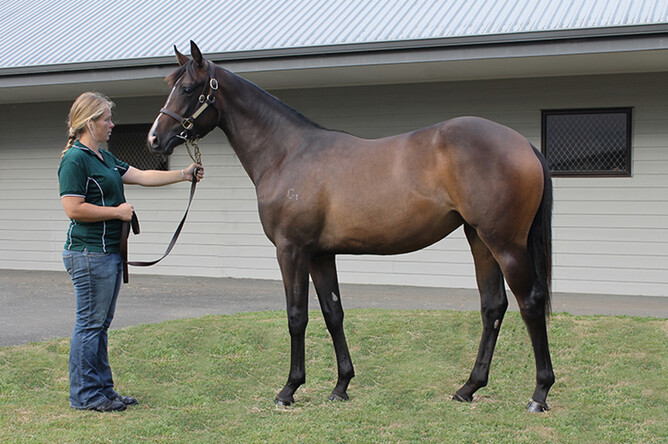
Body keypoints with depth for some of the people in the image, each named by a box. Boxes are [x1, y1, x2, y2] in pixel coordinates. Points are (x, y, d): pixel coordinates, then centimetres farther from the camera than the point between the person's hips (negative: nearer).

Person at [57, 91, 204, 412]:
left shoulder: (105, 157, 16)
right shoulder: (75, 160, -14)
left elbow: (142, 176, 17)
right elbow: (73, 209, -21)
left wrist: (184, 174, 14)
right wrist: (117, 211, -14)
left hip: (110, 251, 10)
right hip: (90, 253, -10)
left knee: (100, 324, 14)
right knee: (90, 323, -3)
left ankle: (102, 389, 21)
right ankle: (84, 394, 6)